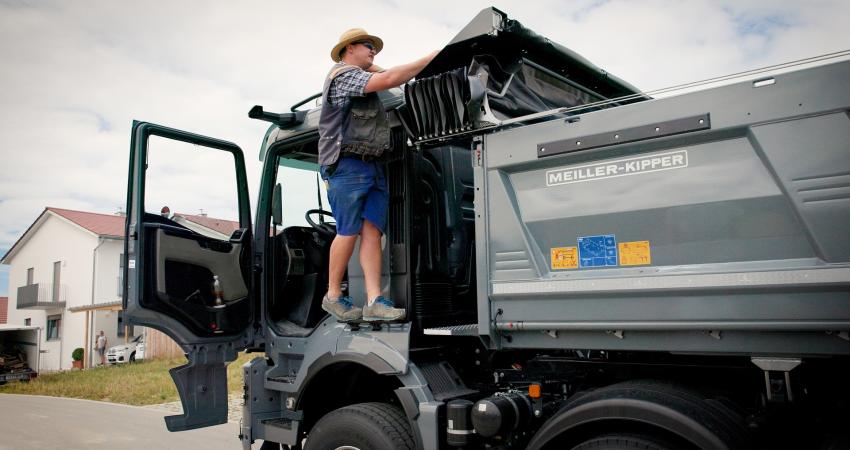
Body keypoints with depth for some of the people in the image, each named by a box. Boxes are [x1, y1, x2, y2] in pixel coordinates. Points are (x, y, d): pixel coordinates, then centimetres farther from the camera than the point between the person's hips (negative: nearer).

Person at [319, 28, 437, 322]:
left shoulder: (361, 78, 27)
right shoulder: (343, 74, -4)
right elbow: (389, 80, -15)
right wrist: (430, 58, -10)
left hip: (373, 166, 8)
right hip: (348, 165, -8)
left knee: (372, 231, -5)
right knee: (349, 232, -7)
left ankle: (374, 301, -11)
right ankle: (333, 296, 6)